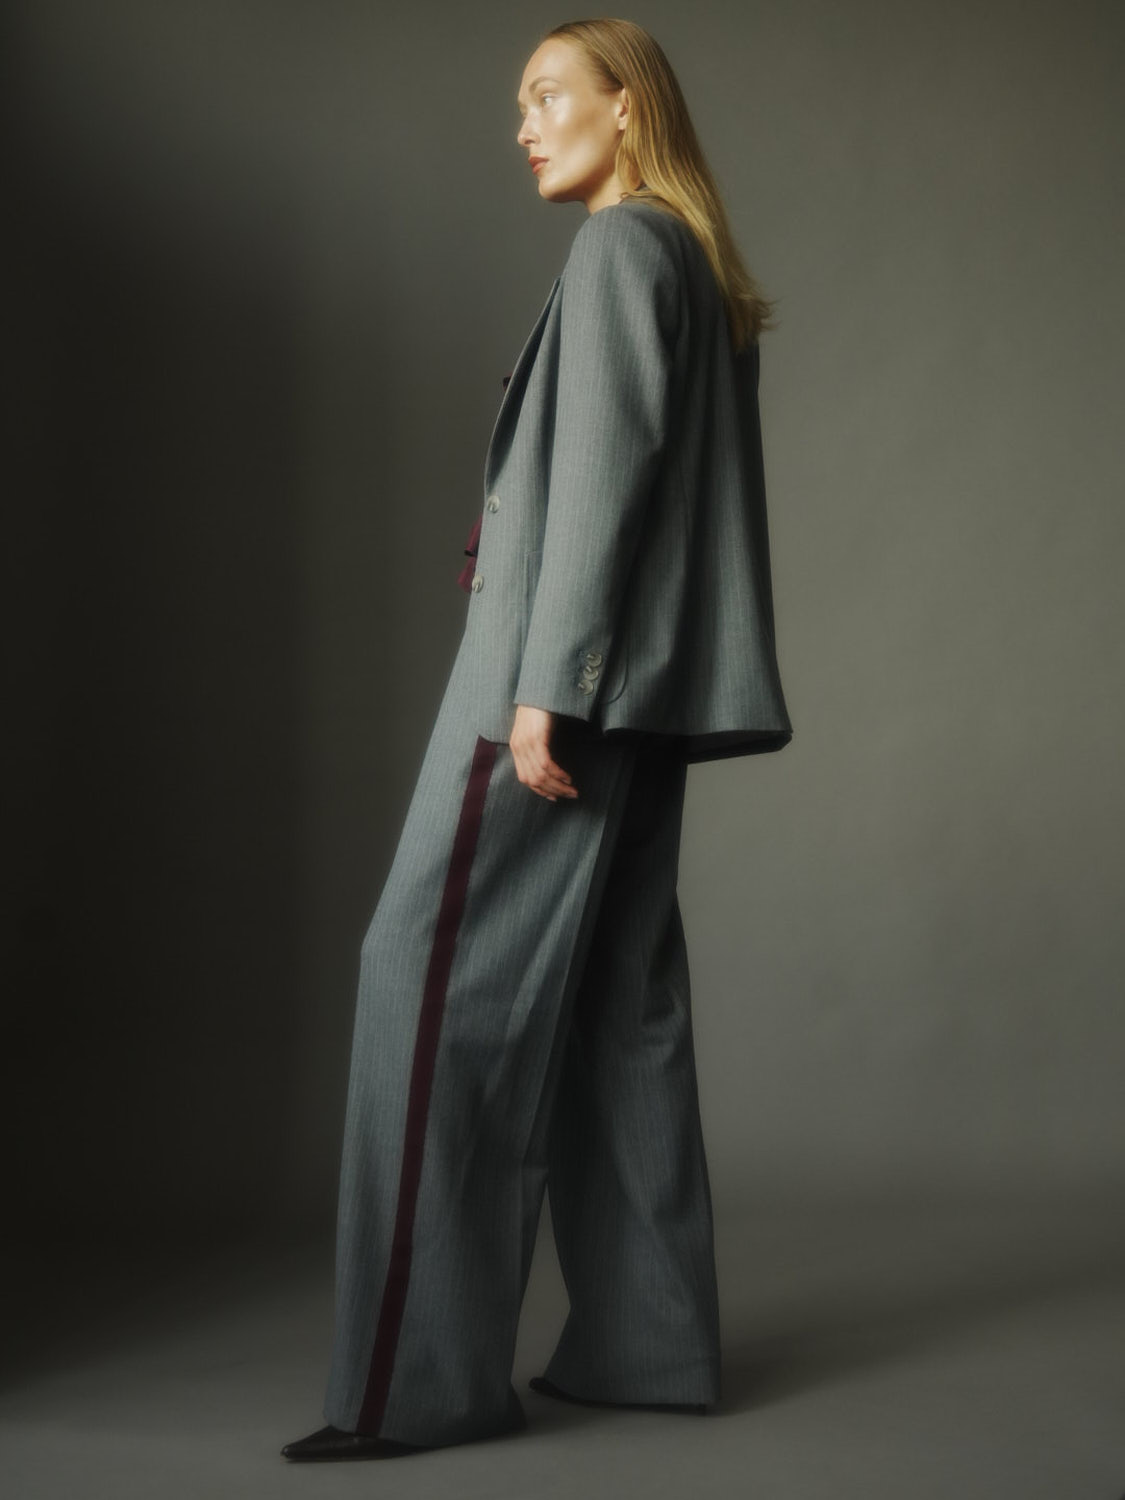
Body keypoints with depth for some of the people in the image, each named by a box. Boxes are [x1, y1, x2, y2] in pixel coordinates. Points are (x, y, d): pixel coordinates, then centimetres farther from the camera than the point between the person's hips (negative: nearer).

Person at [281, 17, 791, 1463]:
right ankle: (645, 1341, 9)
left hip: (570, 660, -10)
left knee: (437, 971, -10)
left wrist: (543, 685, -19)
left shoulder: (620, 247, -6)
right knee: (618, 997, 7)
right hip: (639, 684, 10)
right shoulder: (696, 265, 20)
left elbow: (603, 472, -16)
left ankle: (419, 1374, -11)